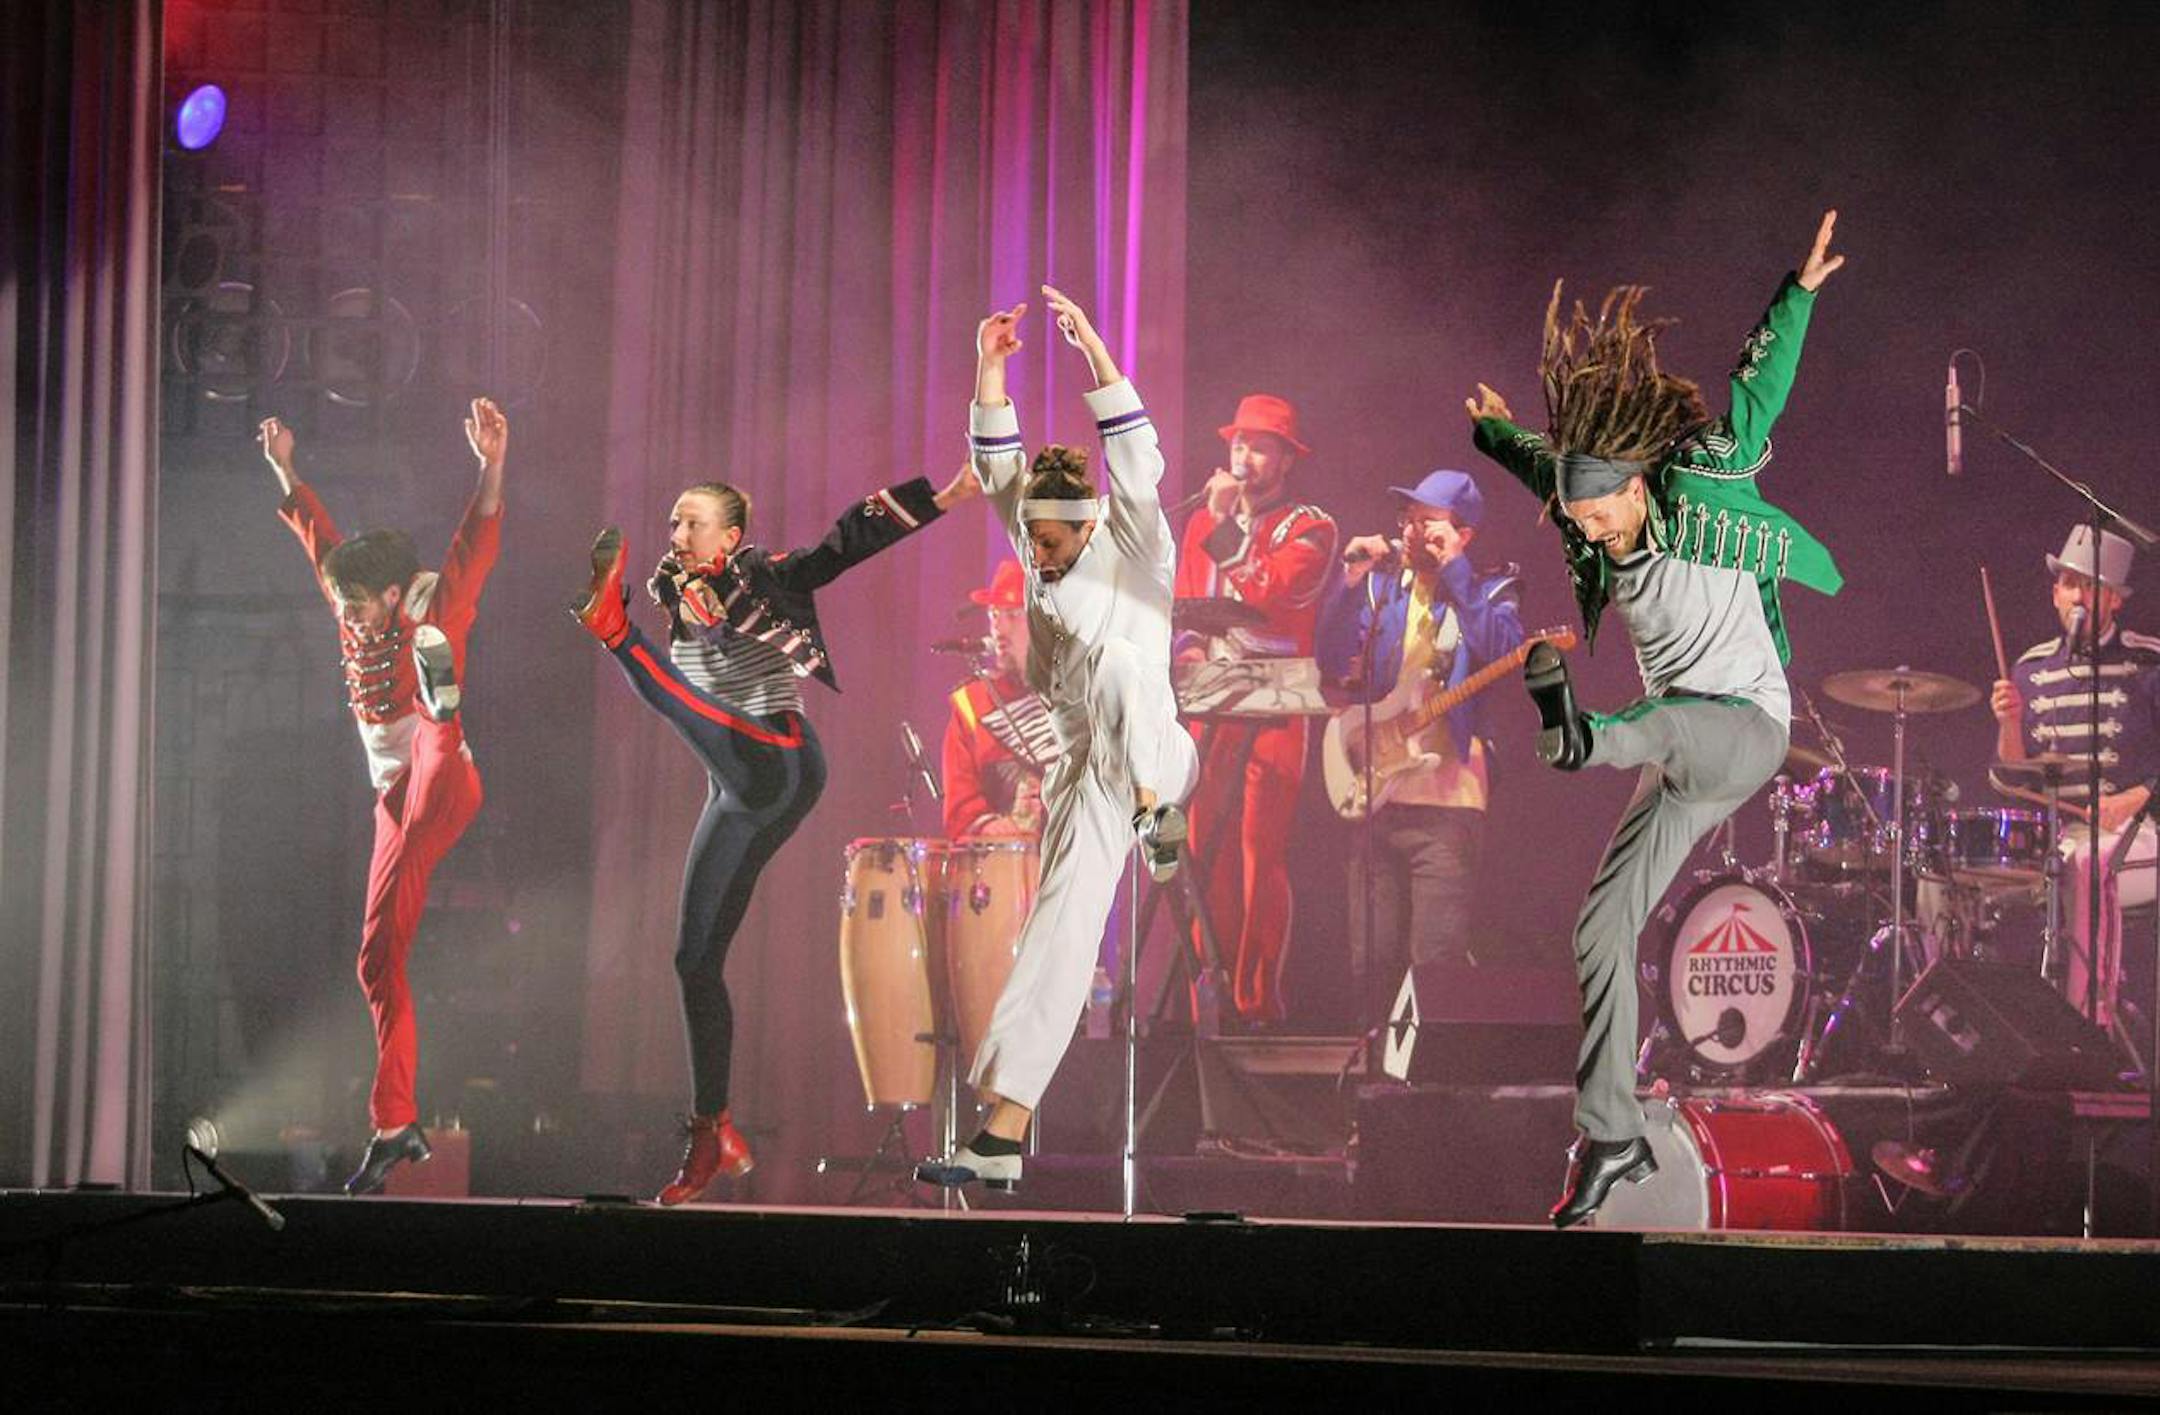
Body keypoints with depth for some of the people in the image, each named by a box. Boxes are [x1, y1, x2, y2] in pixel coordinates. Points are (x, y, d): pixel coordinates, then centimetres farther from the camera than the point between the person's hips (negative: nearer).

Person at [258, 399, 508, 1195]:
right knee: (379, 957, 0)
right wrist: (284, 472, 38)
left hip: (440, 778, -5)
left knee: (426, 729, -35)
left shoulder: (433, 610, 0)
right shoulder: (358, 622, 18)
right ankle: (395, 1125, 1)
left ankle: (443, 699, -69)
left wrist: (491, 467, -30)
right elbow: (318, 538, 31)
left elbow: (477, 544, -16)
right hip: (397, 800, 5)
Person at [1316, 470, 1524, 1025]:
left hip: (1446, 799, -4)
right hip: (1376, 797, 4)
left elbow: (1504, 652, -16)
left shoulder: (1487, 591, 5)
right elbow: (1333, 665, 4)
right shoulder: (1380, 587, 15)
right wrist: (1352, 582, -5)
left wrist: (1453, 569, -15)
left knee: (1436, 961, -12)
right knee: (1370, 962, 3)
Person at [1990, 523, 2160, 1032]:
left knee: (2088, 865, -38)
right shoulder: (2032, 670, 13)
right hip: (2048, 833, 4)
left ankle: (2092, 1023, -36)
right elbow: (2008, 781, 10)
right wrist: (2011, 723, -8)